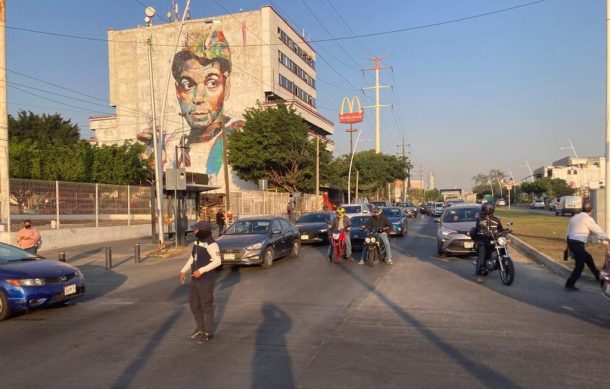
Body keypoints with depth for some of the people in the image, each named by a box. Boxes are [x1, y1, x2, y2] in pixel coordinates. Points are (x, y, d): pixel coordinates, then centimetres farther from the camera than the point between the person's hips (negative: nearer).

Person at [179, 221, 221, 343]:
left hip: (206, 280, -8)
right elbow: (192, 257, 18)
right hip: (195, 279, 9)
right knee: (194, 304, 15)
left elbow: (217, 261, -23)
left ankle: (208, 332, 16)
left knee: (206, 306, 3)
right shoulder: (198, 241, 8)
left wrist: (201, 270, -26)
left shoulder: (211, 244, -18)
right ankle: (201, 328, 33)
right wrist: (183, 271, 13)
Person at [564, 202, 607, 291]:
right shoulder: (588, 219, -7)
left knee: (588, 258, 24)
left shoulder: (575, 217, 13)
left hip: (571, 241, 8)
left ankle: (598, 277, 40)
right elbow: (598, 230, -2)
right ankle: (569, 284, -2)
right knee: (580, 265, 0)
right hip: (578, 244, -8)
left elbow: (568, 232, 15)